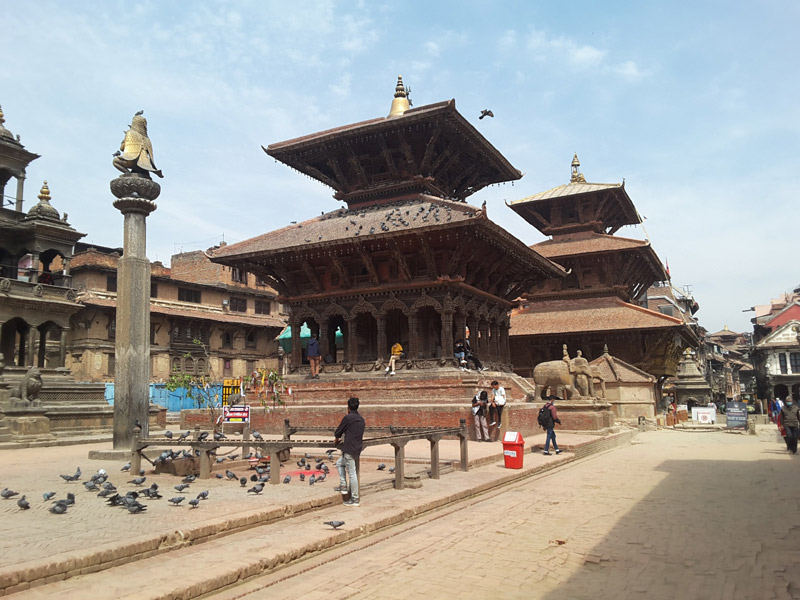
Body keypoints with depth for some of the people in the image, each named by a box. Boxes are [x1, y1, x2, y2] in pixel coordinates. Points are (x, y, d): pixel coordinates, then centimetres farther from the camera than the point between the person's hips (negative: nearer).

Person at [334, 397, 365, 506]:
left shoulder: (347, 417, -11)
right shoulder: (361, 419, 12)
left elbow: (338, 433, -4)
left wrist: (337, 440, 19)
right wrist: (343, 440, 30)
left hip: (350, 450, -8)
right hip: (358, 448, 8)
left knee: (352, 473, -3)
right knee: (339, 463, 24)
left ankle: (354, 499, 2)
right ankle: (343, 486, 21)